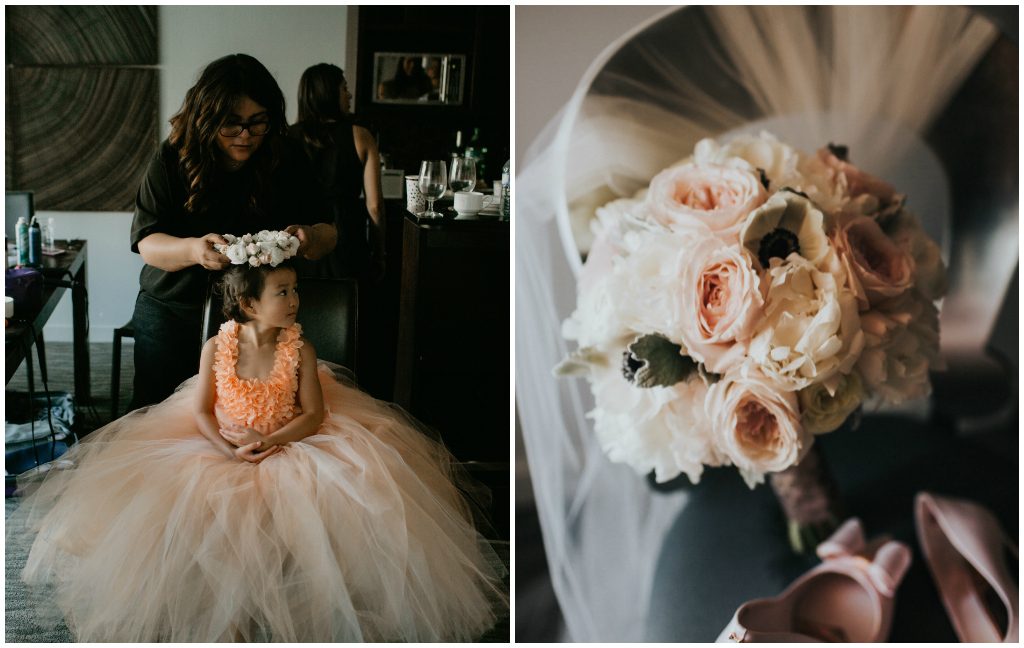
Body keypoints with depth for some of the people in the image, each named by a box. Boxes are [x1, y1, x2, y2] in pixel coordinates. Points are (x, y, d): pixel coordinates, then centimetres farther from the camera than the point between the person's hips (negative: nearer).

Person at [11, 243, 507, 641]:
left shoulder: (299, 349, -4)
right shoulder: (217, 348, -3)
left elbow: (314, 413, -7)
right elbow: (200, 412, 0)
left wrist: (268, 442, -21)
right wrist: (227, 447, -18)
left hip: (290, 449, -1)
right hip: (222, 452, 1)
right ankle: (229, 613, -3)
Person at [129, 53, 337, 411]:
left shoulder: (287, 159, -6)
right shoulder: (171, 159, -10)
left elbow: (328, 231, -5)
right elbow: (146, 242, -15)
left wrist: (310, 237, -30)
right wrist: (193, 249, -37)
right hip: (172, 310, 0)